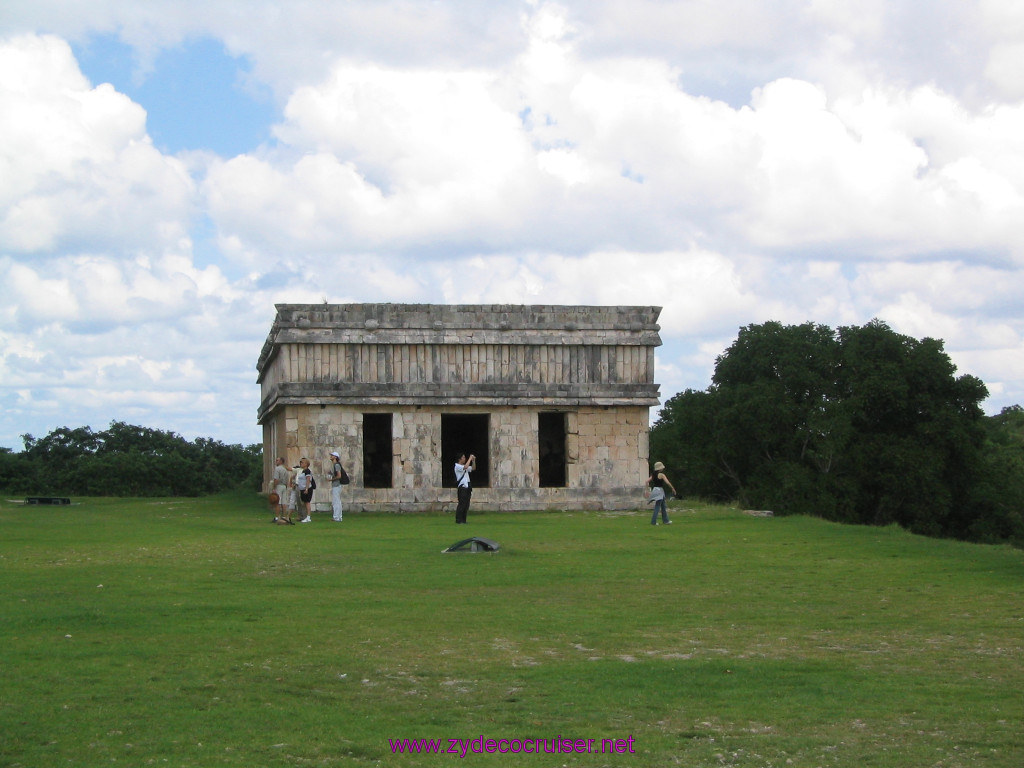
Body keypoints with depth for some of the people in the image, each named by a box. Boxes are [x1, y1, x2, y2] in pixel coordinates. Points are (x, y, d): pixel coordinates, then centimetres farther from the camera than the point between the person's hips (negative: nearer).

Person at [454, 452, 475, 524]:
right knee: (462, 504, -11)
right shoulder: (457, 466, -7)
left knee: (466, 505, 7)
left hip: (467, 487, 8)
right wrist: (470, 458, -16)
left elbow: (473, 468, 22)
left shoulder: (464, 466, 20)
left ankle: (463, 520, 11)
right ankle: (458, 521, -8)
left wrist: (473, 460, 7)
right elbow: (465, 467, -24)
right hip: (462, 487, -8)